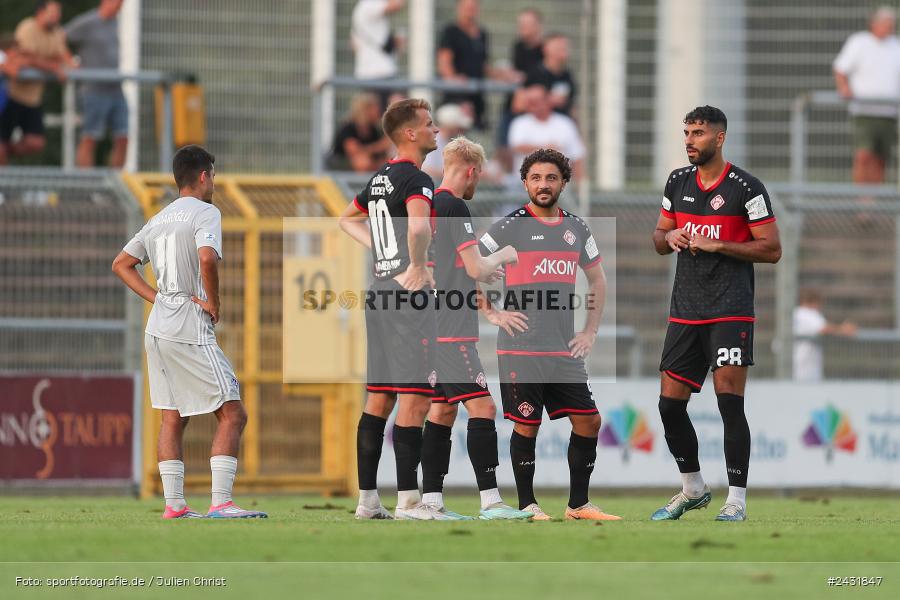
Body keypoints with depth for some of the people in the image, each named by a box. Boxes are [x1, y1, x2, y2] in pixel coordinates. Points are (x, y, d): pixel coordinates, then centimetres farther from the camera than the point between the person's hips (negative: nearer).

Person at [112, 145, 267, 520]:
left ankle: (174, 504, 10)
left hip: (158, 329, 8)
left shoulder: (159, 221, 16)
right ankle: (220, 503, -17)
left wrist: (156, 297, 15)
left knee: (173, 417, 12)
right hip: (190, 330, -8)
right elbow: (207, 258, -26)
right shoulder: (205, 213, -8)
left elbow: (121, 265, 23)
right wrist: (213, 303, -12)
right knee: (232, 415, -7)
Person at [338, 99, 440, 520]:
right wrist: (417, 268, -19)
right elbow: (418, 224, -32)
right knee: (415, 399, -7)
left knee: (379, 399, 11)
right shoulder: (415, 179, -12)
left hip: (379, 294, 9)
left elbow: (348, 219, 33)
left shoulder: (379, 179, 16)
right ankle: (407, 501, -10)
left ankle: (367, 498, 13)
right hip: (410, 295, -9)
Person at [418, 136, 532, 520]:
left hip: (433, 330, 10)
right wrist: (502, 257, 5)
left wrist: (491, 312, 25)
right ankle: (490, 501, -16)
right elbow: (476, 269, -16)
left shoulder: (431, 206, 17)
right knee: (482, 408, -11)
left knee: (443, 412, 11)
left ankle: (431, 500, 10)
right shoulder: (454, 207, -12)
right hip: (451, 333, -10)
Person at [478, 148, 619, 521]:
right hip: (519, 348, -5)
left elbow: (597, 281, 24)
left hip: (565, 350, 5)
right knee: (526, 425, -3)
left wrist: (591, 331, 15)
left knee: (588, 421, 1)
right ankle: (526, 505, 8)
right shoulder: (509, 227, -2)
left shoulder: (576, 229, 12)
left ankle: (578, 504, 11)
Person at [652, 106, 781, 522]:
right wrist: (670, 238, -3)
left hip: (730, 311, -6)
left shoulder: (746, 188, -6)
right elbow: (659, 238, 21)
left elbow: (772, 250, -7)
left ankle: (736, 500, -7)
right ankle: (692, 489, 25)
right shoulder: (678, 182, 12)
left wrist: (717, 245, -15)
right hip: (685, 312, 6)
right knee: (670, 404, 6)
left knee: (730, 401, -12)